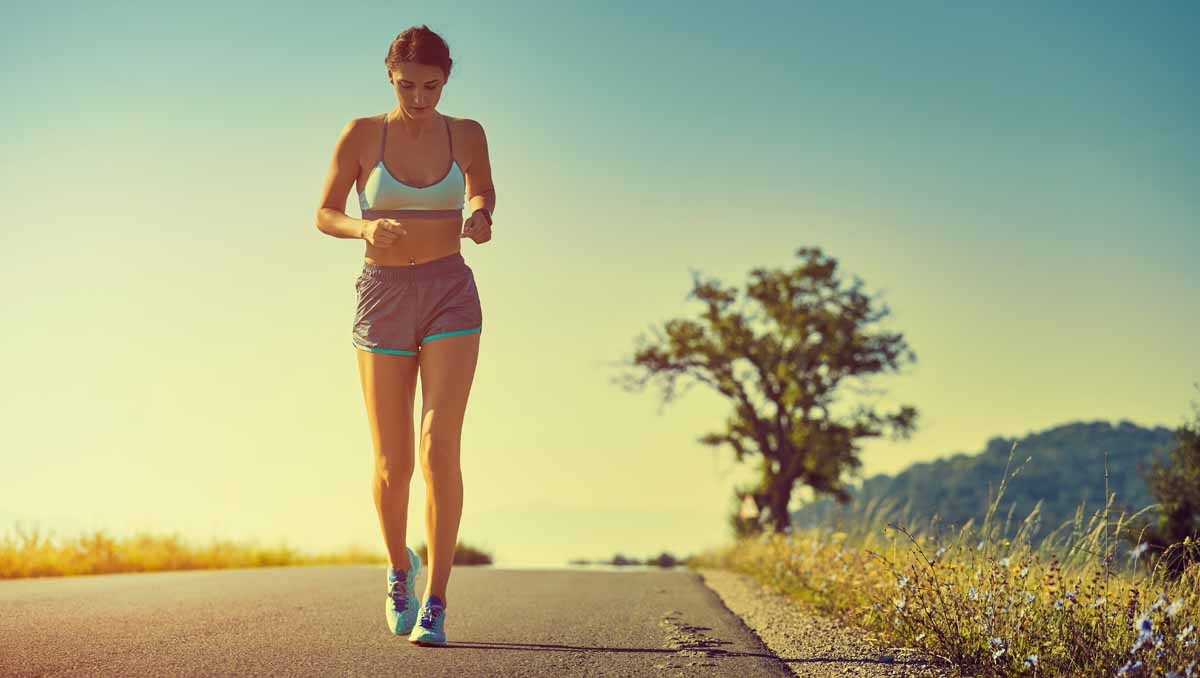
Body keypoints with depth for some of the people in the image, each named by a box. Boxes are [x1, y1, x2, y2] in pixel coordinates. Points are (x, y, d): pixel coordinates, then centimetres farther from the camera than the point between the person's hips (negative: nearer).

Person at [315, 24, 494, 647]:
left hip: (450, 297, 0)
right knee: (392, 466, 4)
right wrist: (367, 228, -18)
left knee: (439, 448, -16)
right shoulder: (361, 134, -3)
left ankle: (434, 603, -10)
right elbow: (325, 215, 4)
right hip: (383, 298, 0)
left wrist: (481, 221, -6)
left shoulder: (465, 134, 1)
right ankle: (399, 567, 34)